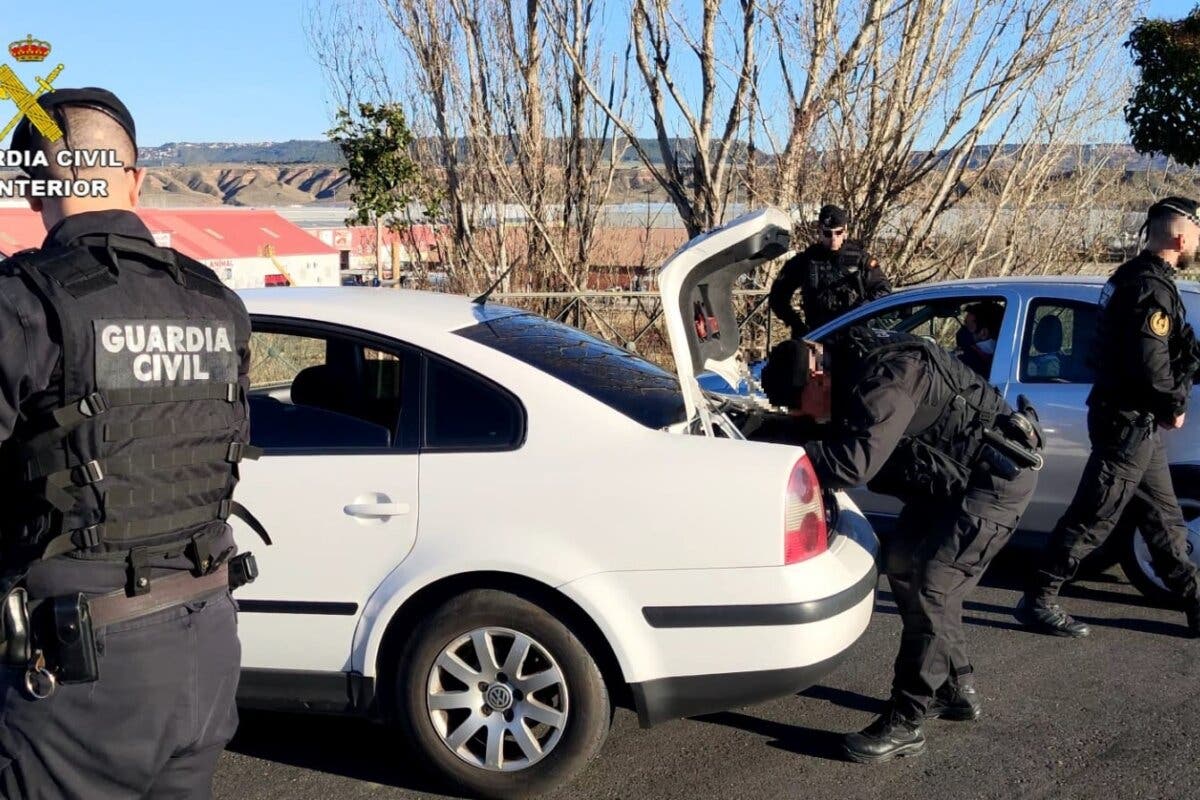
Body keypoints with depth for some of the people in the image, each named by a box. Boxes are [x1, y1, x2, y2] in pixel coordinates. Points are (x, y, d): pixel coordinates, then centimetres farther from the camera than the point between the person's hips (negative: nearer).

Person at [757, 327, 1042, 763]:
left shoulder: (885, 380, -31)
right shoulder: (853, 370, -1)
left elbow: (854, 463, -40)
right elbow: (830, 434, 7)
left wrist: (774, 450, -32)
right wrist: (762, 436, -8)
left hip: (998, 475, -11)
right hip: (953, 476, 11)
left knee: (930, 587, -14)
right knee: (903, 564, 15)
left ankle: (905, 724, -7)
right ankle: (956, 688, 26)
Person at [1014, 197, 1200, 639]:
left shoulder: (1135, 276, 13)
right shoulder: (1154, 288, -18)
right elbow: (1150, 365, -27)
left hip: (1134, 421, 10)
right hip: (1130, 422, -10)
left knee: (1163, 518, 16)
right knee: (1092, 518, -4)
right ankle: (1038, 601, 3)